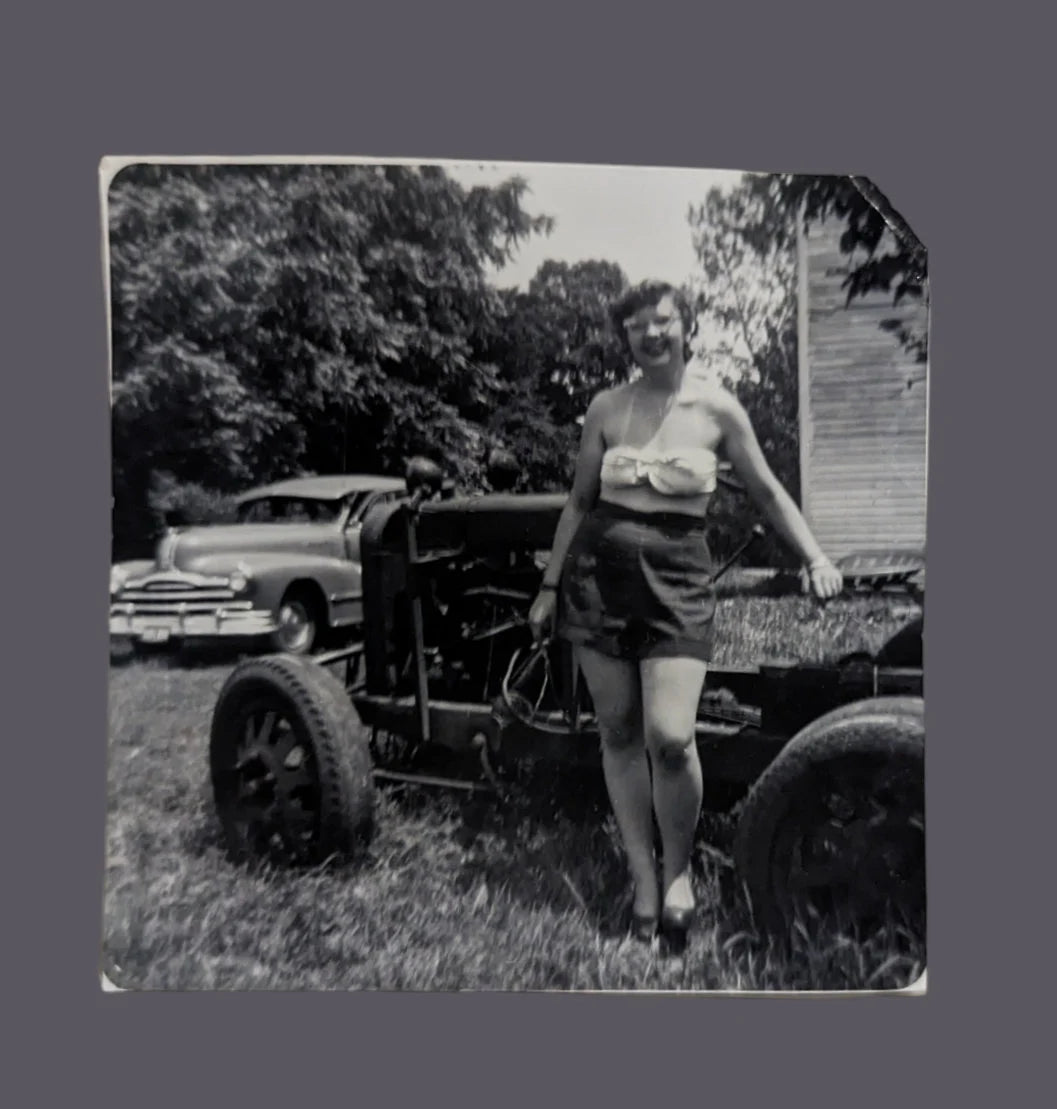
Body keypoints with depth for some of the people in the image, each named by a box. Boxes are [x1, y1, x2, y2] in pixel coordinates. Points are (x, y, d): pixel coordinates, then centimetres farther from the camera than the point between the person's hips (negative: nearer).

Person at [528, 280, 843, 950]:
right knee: (619, 735, 6)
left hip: (678, 575, -2)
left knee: (670, 738, -14)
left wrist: (816, 557, -3)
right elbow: (579, 504, 11)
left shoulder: (717, 409, 3)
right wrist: (550, 586, 11)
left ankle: (678, 870, 15)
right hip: (599, 569, 2)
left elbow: (769, 494, 10)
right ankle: (643, 878, 23)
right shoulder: (606, 408, 7)